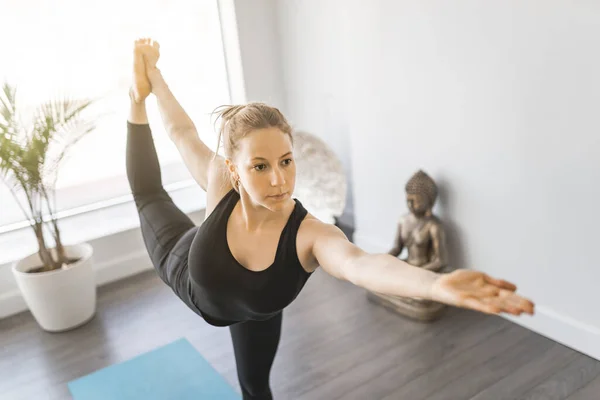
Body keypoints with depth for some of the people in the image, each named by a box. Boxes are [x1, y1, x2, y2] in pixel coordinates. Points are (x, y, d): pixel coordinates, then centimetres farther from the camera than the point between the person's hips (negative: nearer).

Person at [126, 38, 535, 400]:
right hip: (181, 269, 1)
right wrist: (152, 76, -6)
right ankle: (136, 97, 44)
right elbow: (183, 132, -20)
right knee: (148, 194, 27)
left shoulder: (311, 235, -45)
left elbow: (361, 264, -68)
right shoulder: (221, 187, -39)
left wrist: (439, 286, -88)